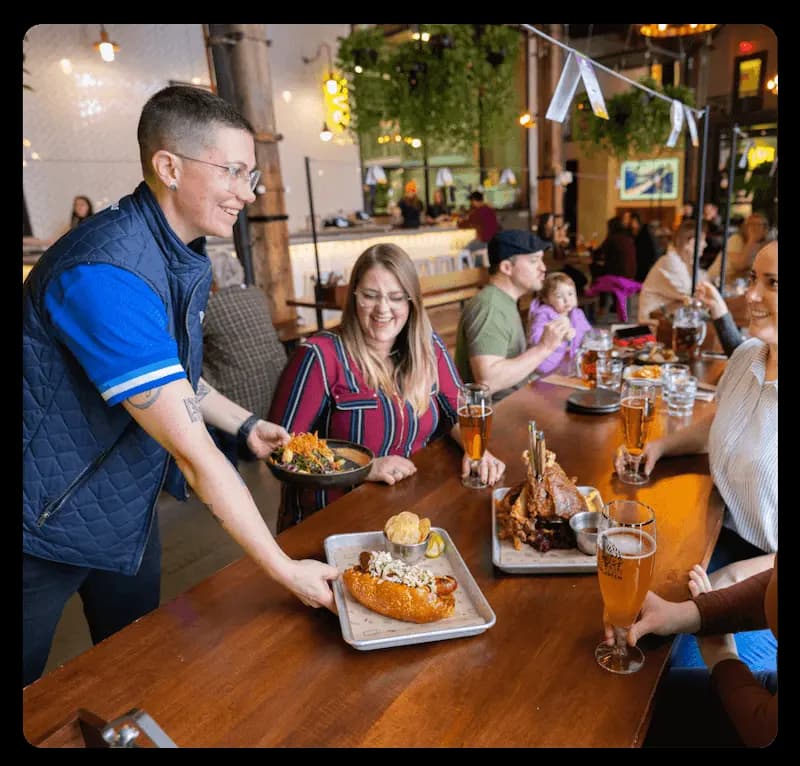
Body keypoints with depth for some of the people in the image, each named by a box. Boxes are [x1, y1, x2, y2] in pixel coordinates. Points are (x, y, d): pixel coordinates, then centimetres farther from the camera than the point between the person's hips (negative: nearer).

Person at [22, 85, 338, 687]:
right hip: (49, 518, -7)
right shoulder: (107, 274, -32)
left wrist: (245, 424, 2)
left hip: (127, 504, 8)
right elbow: (194, 452, -32)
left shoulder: (187, 259, 0)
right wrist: (285, 569, -25)